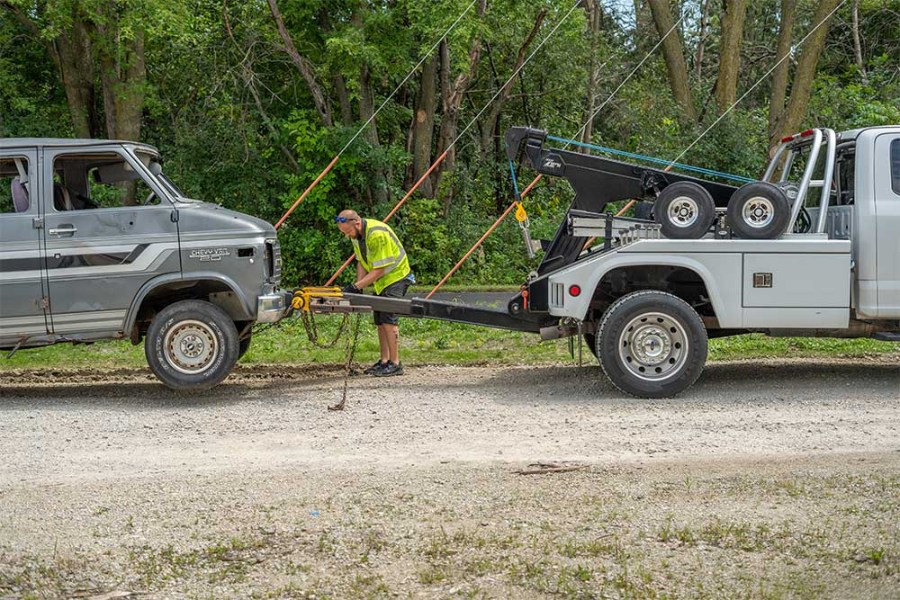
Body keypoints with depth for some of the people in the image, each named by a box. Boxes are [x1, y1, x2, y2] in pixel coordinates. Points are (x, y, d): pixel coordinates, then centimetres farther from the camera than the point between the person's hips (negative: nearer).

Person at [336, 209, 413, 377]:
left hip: (396, 276, -9)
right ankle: (384, 361, 15)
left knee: (388, 318, -15)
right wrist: (358, 287, -5)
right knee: (380, 321, 9)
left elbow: (379, 270, -27)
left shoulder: (377, 234, -30)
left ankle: (395, 364, -13)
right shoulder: (357, 234, -1)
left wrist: (355, 286, -27)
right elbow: (361, 262, 7)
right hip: (380, 280, 9)